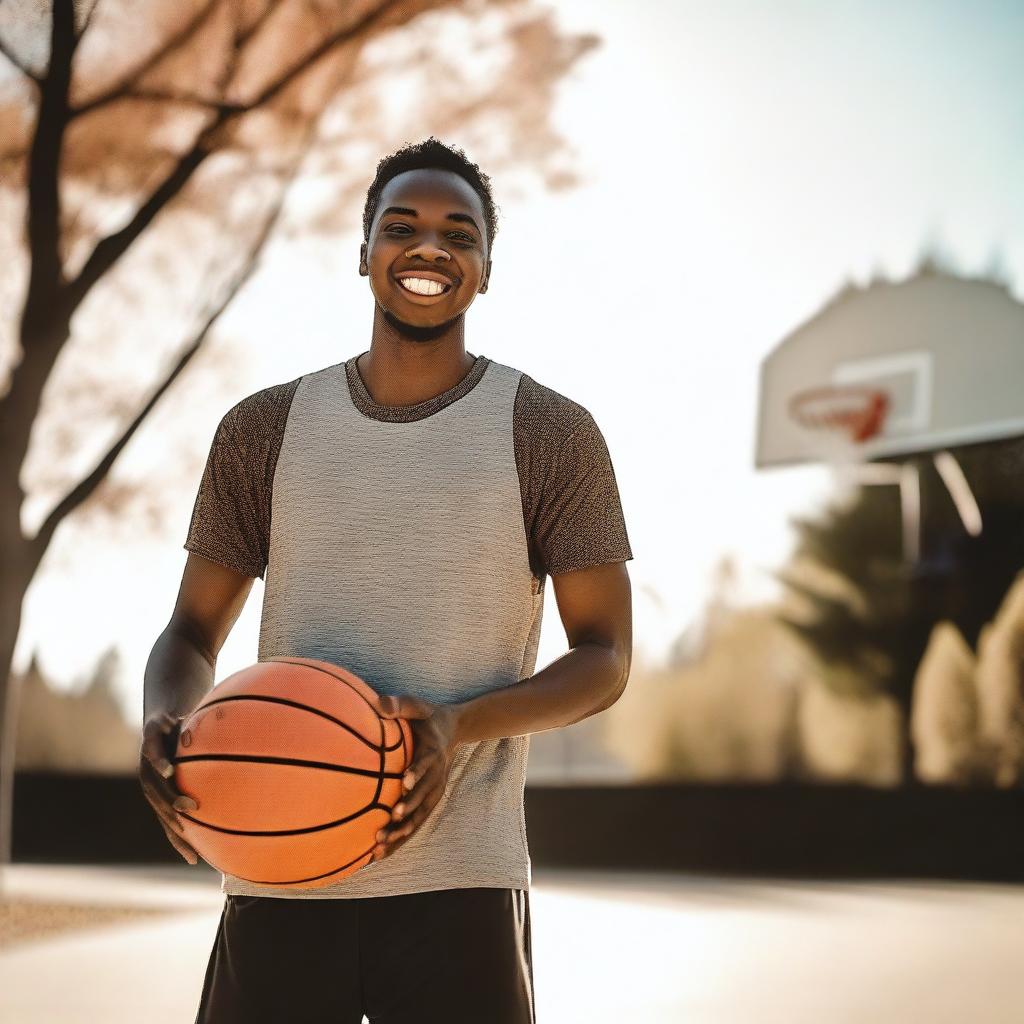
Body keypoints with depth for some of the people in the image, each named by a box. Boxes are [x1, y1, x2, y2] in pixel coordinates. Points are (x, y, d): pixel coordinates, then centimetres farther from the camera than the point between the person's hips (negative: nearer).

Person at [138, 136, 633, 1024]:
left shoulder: (551, 434, 2)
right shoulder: (264, 429, 9)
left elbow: (605, 658, 1)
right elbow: (194, 630, 13)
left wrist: (463, 725, -18)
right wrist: (165, 723, -11)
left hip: (459, 881, -2)